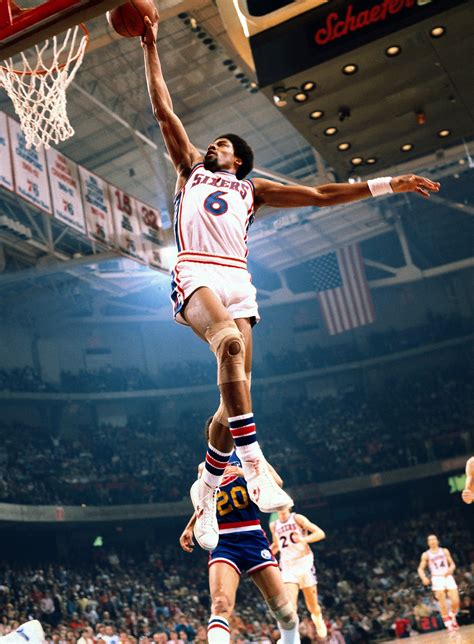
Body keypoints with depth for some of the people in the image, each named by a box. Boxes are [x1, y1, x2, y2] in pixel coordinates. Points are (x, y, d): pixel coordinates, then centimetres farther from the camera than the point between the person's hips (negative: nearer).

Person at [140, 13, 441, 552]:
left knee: (233, 391, -5)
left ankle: (206, 490, 10)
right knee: (232, 345, -33)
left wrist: (385, 185, 19)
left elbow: (319, 195, 24)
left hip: (237, 279, 3)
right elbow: (164, 112, 23)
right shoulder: (191, 169, 26)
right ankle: (253, 463, -38)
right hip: (196, 273, -3)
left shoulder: (252, 189, 29)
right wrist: (150, 49, 21)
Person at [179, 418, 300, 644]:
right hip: (223, 542, 1)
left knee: (283, 608, 2)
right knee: (220, 606, -25)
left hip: (252, 537, -1)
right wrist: (190, 528, 19)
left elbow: (276, 481, -10)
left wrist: (244, 472, -23)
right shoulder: (205, 468, 14)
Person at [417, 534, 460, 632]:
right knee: (443, 603, -7)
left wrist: (451, 569, -9)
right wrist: (424, 578, -12)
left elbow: (452, 564, 14)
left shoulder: (445, 551, 11)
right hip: (437, 579, -2)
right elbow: (420, 569, 8)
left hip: (448, 577, 2)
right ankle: (448, 624, 4)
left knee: (455, 601, -7)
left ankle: (452, 618, 20)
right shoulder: (426, 555, 6)